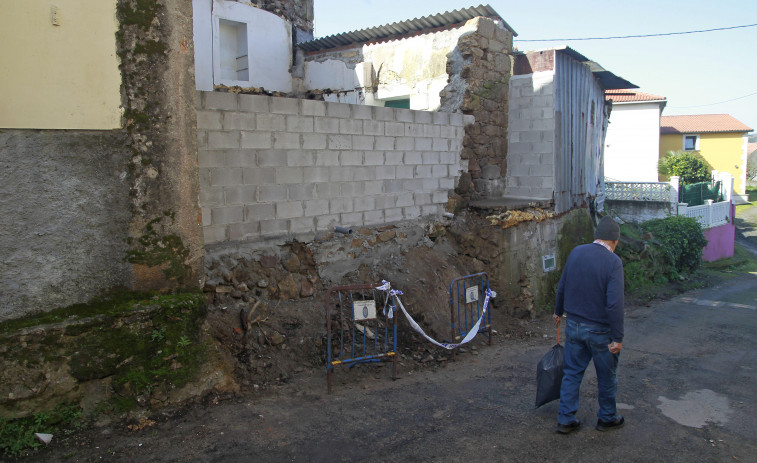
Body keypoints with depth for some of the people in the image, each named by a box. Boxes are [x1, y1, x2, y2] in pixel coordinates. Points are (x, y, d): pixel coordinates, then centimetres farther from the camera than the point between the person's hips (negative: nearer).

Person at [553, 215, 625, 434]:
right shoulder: (613, 261, -18)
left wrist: (558, 311, 25)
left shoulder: (576, 252, -1)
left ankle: (565, 420, 20)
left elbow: (561, 287, 9)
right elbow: (614, 303, -23)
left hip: (573, 325, 5)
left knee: (572, 373, 15)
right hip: (599, 330, -5)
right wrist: (617, 338, -17)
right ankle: (607, 418, 33)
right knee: (606, 377, 16)